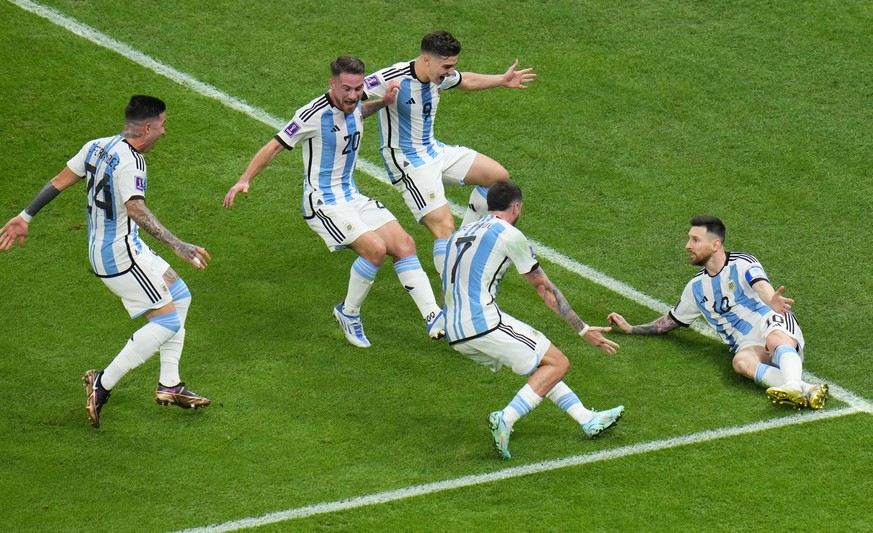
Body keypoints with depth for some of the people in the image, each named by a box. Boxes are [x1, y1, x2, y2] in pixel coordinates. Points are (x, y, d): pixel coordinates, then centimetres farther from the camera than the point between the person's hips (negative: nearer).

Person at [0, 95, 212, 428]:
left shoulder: (96, 147, 6)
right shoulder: (129, 161, -22)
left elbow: (58, 182, 13)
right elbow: (136, 209, -36)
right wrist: (176, 245, -42)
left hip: (100, 248, 10)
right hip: (120, 254, -10)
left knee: (180, 296, 17)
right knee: (167, 320, -8)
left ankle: (169, 385, 17)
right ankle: (103, 383, -5)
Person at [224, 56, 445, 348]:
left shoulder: (352, 105, 2)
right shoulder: (314, 114, -20)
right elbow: (275, 146, -14)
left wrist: (382, 103, 10)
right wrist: (244, 180, -23)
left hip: (352, 196, 8)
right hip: (323, 202, -8)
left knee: (404, 244, -5)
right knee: (375, 248, -24)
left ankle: (433, 318, -3)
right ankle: (348, 313, -3)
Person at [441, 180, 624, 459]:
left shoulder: (460, 233, 20)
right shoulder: (510, 235, -2)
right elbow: (545, 288, 3)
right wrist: (584, 329, 11)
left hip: (454, 334, 8)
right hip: (484, 323, -8)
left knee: (540, 363, 21)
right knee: (557, 363, -1)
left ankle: (587, 419, 17)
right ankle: (506, 419, -17)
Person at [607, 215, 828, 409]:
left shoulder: (742, 264, 0)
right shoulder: (696, 287, 20)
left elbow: (762, 286, -21)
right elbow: (672, 321, 34)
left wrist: (772, 302, -45)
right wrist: (631, 328, 31)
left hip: (773, 323, -3)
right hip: (748, 345, 3)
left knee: (775, 339, -40)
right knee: (741, 361, -34)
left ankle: (793, 386, -70)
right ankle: (806, 390, -57)